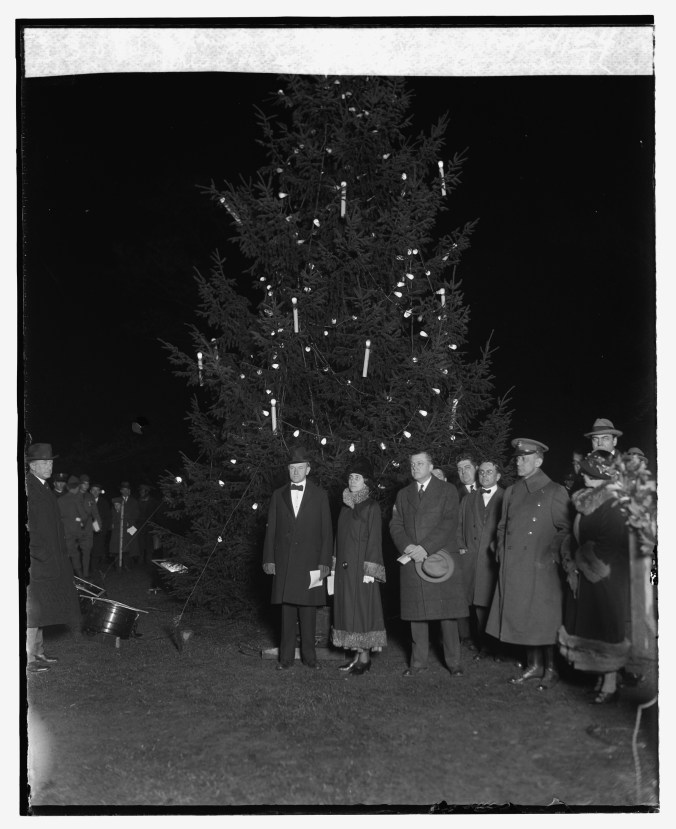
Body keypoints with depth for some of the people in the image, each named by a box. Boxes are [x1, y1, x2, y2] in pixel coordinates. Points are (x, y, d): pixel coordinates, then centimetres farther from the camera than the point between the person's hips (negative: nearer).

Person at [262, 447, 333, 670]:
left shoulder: (319, 495, 5)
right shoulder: (278, 495, 10)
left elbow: (327, 532, 3)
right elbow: (271, 529, 9)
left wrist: (325, 562, -5)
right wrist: (268, 559, 2)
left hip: (309, 562, -1)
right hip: (283, 562, 1)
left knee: (308, 610, 2)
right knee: (286, 611, 3)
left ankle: (309, 655, 11)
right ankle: (286, 657, 8)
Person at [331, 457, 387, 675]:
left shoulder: (371, 507, -7)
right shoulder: (346, 506, 13)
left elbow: (374, 539, -11)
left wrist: (369, 570, -15)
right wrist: (336, 564, 11)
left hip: (361, 565, -7)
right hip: (344, 567, 7)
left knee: (362, 607, -3)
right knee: (348, 608, 7)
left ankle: (365, 657, 3)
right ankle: (358, 655, 13)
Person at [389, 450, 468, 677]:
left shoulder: (447, 491, 5)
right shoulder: (403, 495, 18)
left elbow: (449, 524, -6)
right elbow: (395, 525, 9)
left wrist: (425, 548, -15)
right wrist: (408, 547, -10)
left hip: (441, 558, -3)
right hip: (411, 561, 3)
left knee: (447, 613, -2)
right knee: (416, 614, 4)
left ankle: (453, 661, 6)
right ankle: (418, 661, 12)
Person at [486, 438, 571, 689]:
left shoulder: (555, 492, -4)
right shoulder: (511, 492, 14)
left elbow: (565, 529, -4)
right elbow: (502, 526, 21)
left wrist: (551, 554, -10)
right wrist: (502, 552, 9)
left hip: (542, 568, -5)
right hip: (513, 569, 5)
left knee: (544, 619, 0)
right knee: (521, 617, 9)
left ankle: (550, 669, 13)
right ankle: (534, 666, 21)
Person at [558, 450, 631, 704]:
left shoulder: (613, 505, -16)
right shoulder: (584, 502, 9)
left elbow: (612, 545, -18)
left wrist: (576, 562, -9)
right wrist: (575, 562, 5)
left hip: (606, 576, -8)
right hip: (585, 574, 8)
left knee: (606, 624, -2)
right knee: (591, 624, 11)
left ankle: (610, 685, 6)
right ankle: (601, 679, 20)